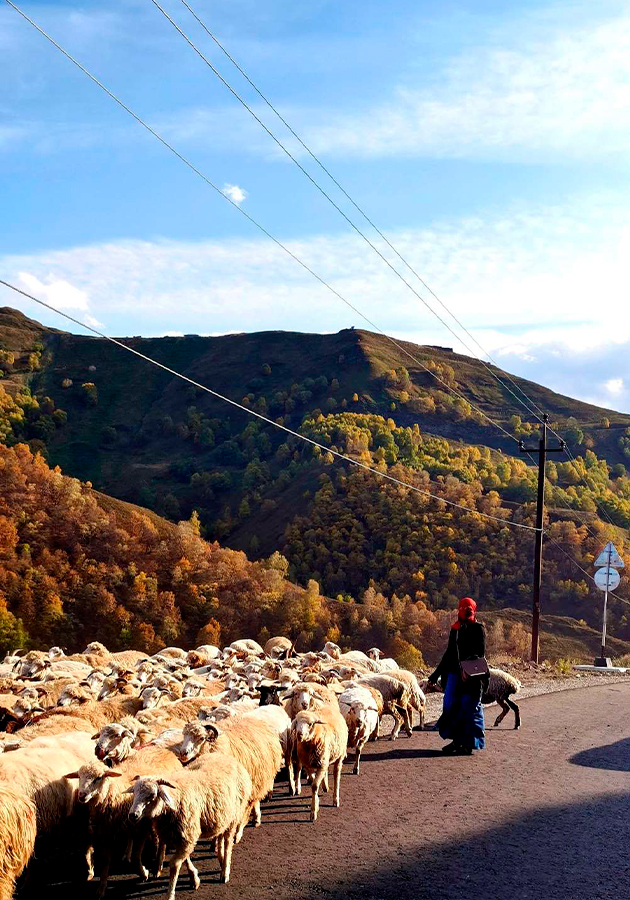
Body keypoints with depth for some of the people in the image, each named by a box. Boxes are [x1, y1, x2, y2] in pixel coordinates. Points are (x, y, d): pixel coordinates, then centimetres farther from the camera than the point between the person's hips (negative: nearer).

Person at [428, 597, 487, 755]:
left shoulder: (478, 629, -1)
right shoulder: (455, 629, 17)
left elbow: (480, 653, -9)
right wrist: (436, 674, 22)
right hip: (454, 673, 6)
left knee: (469, 707, -4)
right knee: (451, 706, 4)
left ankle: (469, 743, 2)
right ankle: (457, 740, 14)